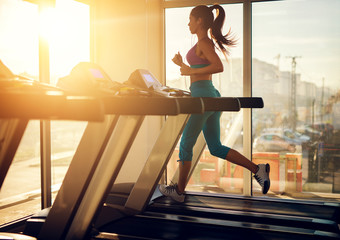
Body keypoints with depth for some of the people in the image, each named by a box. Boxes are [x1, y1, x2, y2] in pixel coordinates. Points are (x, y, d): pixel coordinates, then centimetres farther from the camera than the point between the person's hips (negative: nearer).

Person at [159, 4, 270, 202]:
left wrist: (191, 71, -18)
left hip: (202, 96, -10)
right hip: (211, 96, 10)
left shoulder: (203, 43, -9)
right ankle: (257, 169, 8)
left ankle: (179, 190, 16)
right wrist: (182, 65, 16)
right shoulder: (207, 42, 19)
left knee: (186, 145, 4)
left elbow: (219, 67, -24)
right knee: (216, 148, 12)